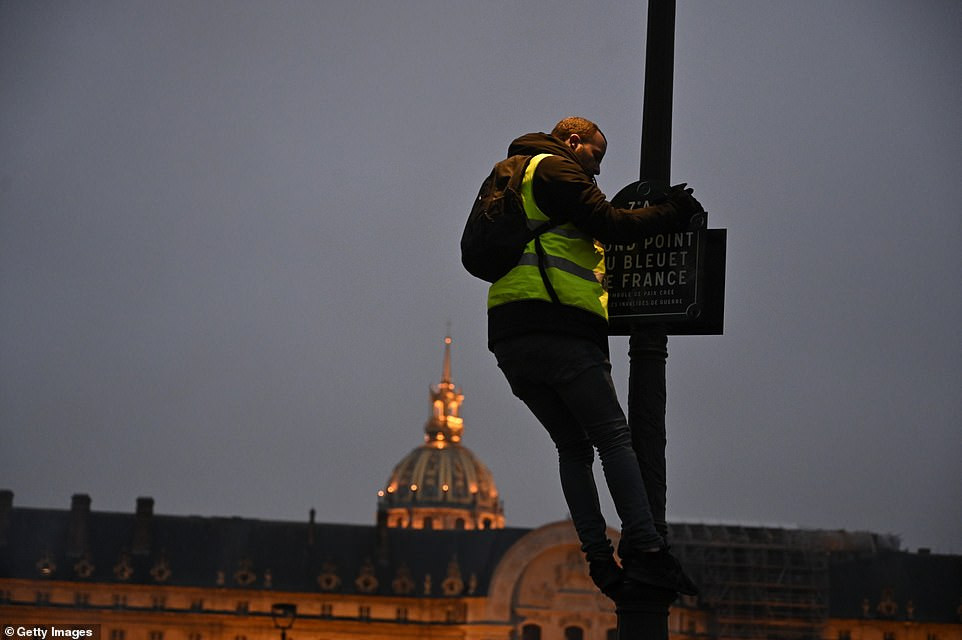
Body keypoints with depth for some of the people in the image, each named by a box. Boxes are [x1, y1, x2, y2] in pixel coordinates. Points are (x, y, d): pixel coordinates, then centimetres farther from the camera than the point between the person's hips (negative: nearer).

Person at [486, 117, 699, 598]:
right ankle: (642, 547, -17)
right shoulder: (555, 169, 2)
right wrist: (671, 214, 3)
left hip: (509, 340, 9)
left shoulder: (514, 179, 31)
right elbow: (609, 225, -8)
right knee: (613, 437, -8)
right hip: (559, 329, -9)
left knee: (572, 445, 10)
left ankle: (599, 559, 0)